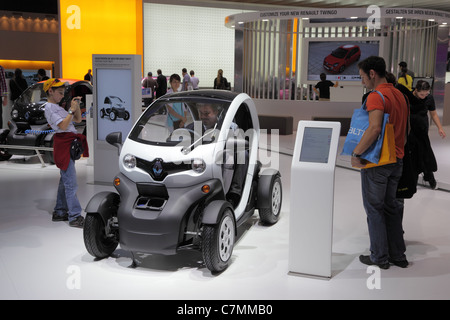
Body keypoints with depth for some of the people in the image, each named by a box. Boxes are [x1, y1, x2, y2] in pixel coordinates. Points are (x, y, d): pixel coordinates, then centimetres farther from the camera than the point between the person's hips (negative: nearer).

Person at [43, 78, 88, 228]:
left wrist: (77, 106, 7)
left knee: (65, 181, 13)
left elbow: (78, 120, 21)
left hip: (69, 145, 10)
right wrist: (71, 110, -15)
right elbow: (63, 126, -19)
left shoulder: (58, 108, 22)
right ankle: (75, 217, -12)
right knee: (71, 183, -12)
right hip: (63, 144, -10)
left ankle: (60, 212, 21)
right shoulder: (50, 108, -7)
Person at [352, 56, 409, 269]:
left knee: (374, 208, 3)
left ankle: (379, 257, 11)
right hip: (397, 160, 9)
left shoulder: (376, 96, -18)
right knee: (391, 206, 16)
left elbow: (375, 128, -32)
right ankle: (398, 255, 23)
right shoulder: (399, 94, 12)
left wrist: (356, 153, -24)